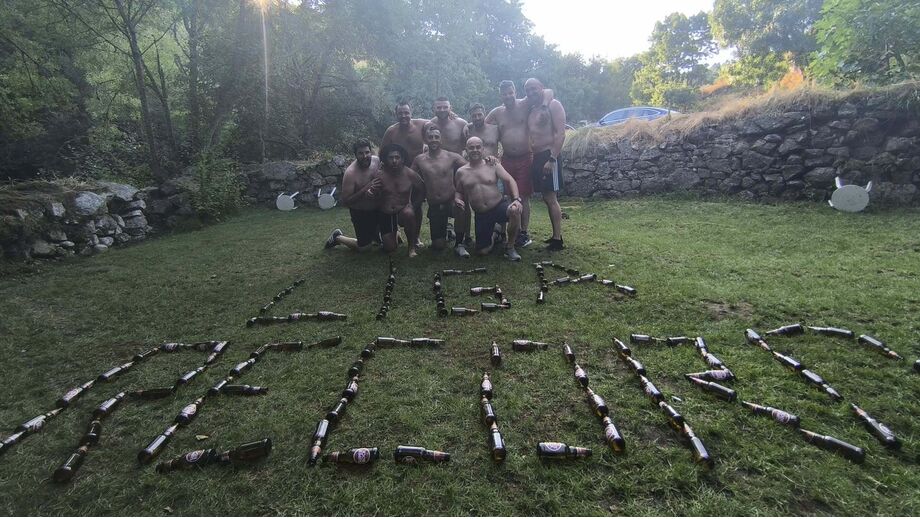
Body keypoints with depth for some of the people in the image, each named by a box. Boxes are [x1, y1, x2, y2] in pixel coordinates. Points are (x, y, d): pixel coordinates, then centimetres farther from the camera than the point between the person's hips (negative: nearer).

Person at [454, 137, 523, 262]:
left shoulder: (493, 165, -1)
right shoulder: (461, 172, 5)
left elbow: (510, 181, -7)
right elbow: (459, 192, 16)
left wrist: (517, 199, -24)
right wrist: (457, 199, -9)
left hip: (499, 206, -2)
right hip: (481, 215, 2)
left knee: (514, 210, -37)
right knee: (482, 251, -2)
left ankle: (509, 247, -14)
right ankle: (493, 236, 37)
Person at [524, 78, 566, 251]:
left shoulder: (553, 105, -5)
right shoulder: (531, 110, 17)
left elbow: (561, 134, -14)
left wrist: (552, 159, -21)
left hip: (549, 156, -8)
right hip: (536, 157, 8)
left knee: (551, 198, -10)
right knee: (547, 198, 10)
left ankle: (558, 240, -6)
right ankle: (556, 235, 18)